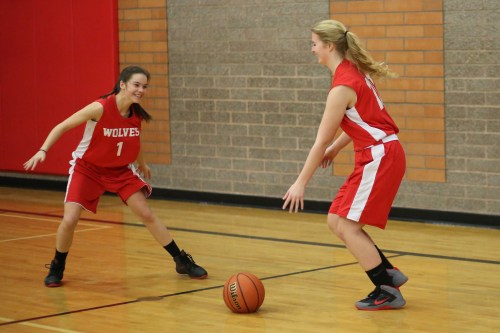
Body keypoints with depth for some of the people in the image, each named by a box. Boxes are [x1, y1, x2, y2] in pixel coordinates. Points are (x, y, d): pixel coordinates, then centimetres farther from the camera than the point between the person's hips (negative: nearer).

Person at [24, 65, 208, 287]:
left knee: (147, 215, 1)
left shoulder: (137, 114, -11)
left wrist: (141, 163, 26)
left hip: (121, 170, 4)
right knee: (69, 220, -14)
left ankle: (182, 261, 13)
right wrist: (43, 150, -31)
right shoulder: (100, 108, -27)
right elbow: (62, 127, -19)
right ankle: (57, 268, 12)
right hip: (87, 168, -4)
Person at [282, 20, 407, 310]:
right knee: (336, 221, 10)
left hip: (380, 158, -9)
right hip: (378, 155, 9)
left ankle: (388, 292, -1)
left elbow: (321, 141, -16)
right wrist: (336, 148, 21)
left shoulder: (342, 87, -20)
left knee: (347, 226, -6)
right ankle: (389, 273, 15)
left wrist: (301, 183, -11)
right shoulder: (353, 70, 8)